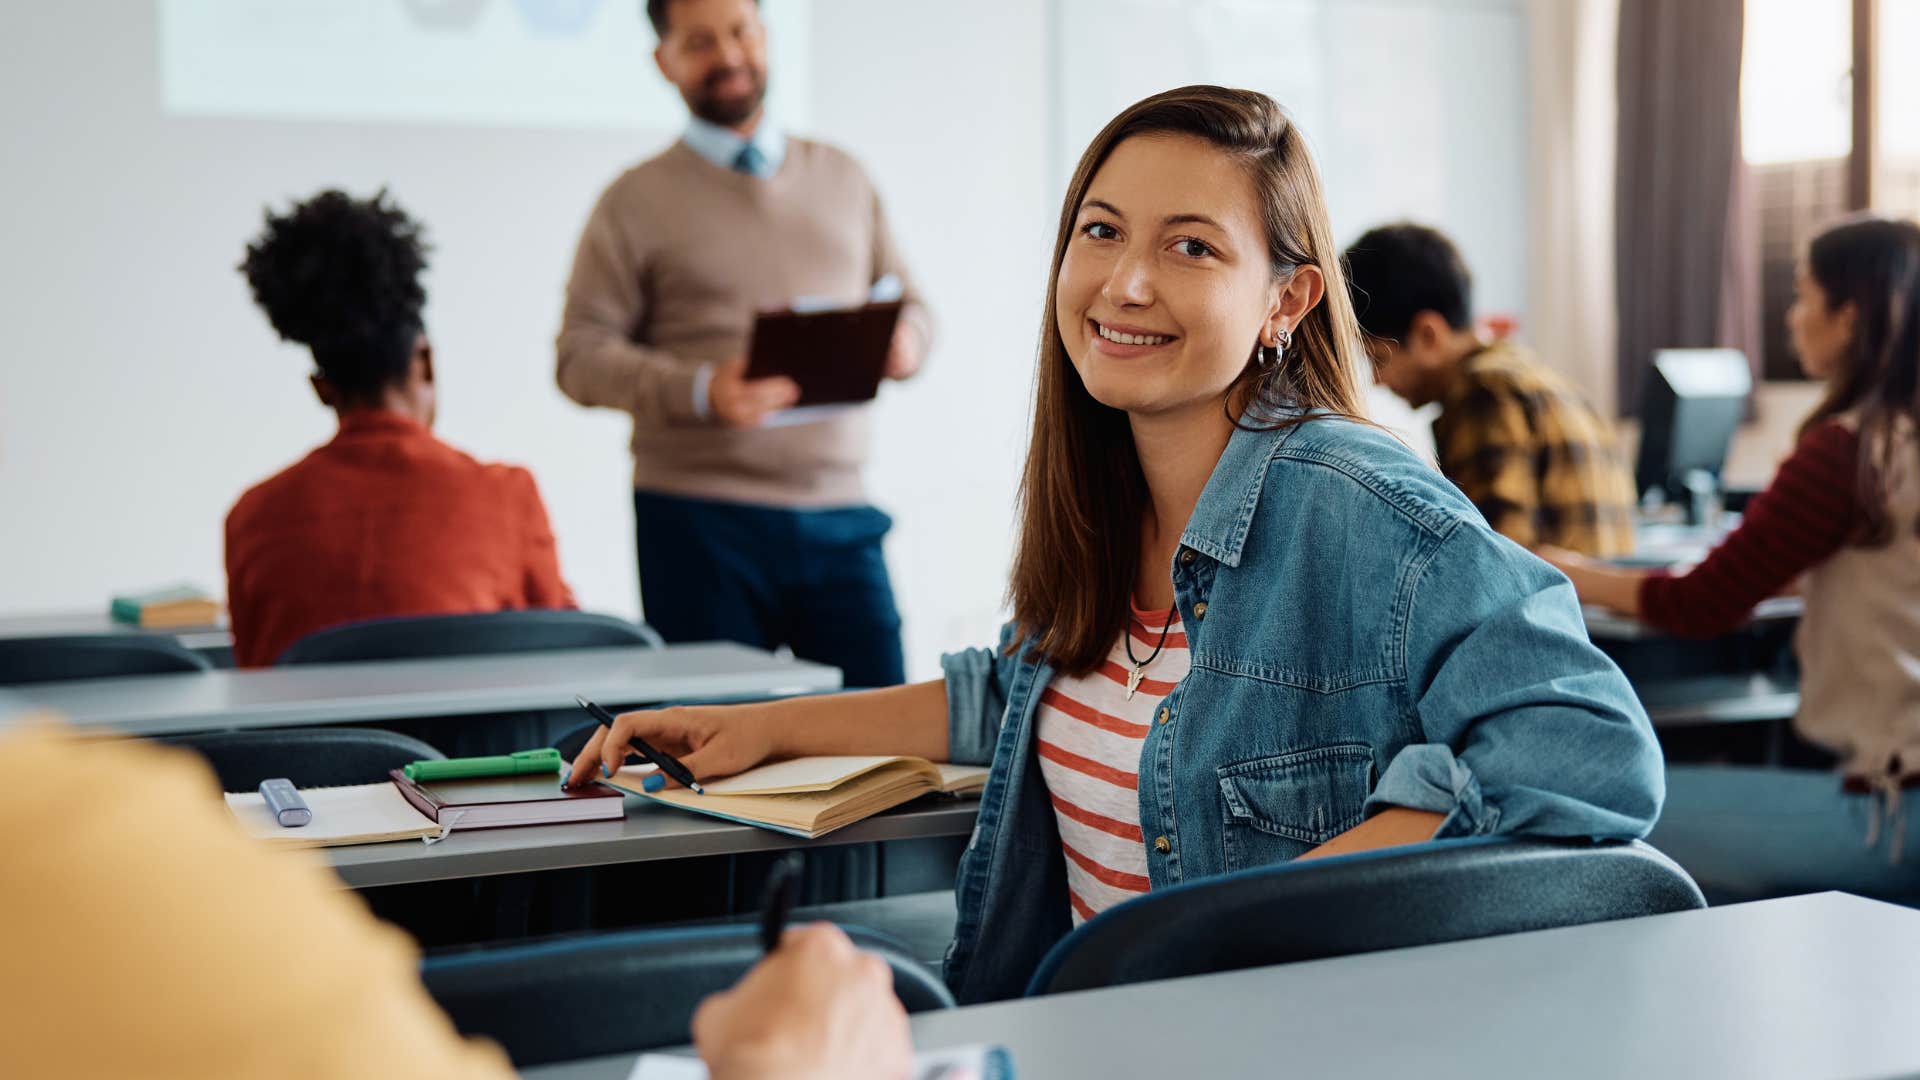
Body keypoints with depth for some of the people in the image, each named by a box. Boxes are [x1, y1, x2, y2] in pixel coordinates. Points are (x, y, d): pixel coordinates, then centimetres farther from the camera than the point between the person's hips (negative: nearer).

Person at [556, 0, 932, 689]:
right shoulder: (639, 200, 4)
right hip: (699, 521, -3)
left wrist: (905, 342, -4)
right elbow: (581, 355, -3)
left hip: (837, 511, 3)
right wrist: (701, 391, -20)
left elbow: (907, 301, 22)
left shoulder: (843, 180, 16)